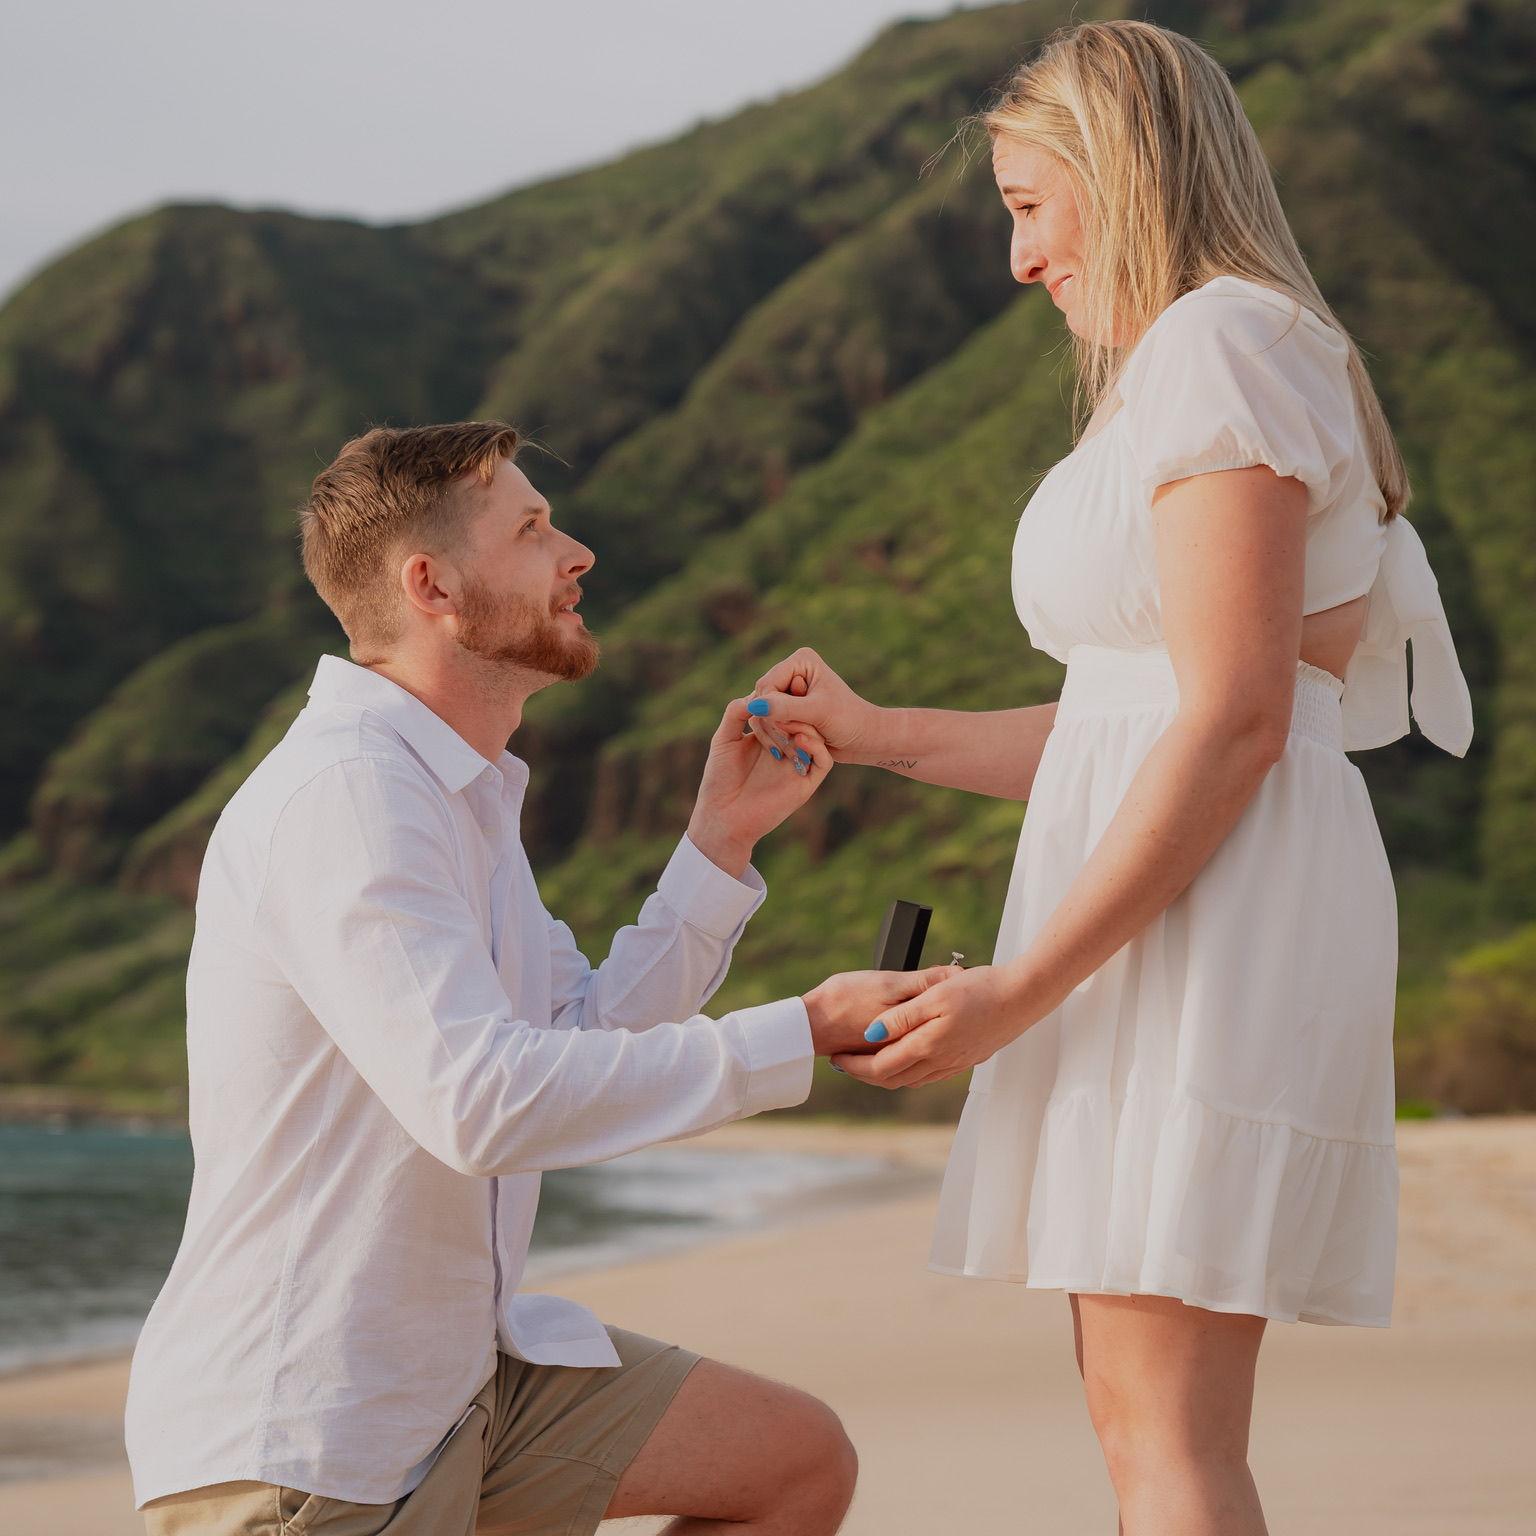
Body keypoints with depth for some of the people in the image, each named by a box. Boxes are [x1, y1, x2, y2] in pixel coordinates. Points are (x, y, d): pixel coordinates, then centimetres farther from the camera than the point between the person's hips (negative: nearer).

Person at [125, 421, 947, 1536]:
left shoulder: (461, 794, 14)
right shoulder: (342, 794, -21)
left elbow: (590, 1037, 12)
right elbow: (481, 1098, -32)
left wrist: (722, 838, 5)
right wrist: (803, 1034, -29)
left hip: (463, 1365, 10)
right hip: (292, 1439, -10)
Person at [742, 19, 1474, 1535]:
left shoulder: (1223, 346, -9)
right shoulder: (1164, 382, 23)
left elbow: (1232, 725, -18)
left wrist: (1018, 990, -19)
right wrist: (877, 736, 20)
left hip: (1218, 929, -10)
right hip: (1162, 922, 10)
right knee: (1135, 1414, 10)